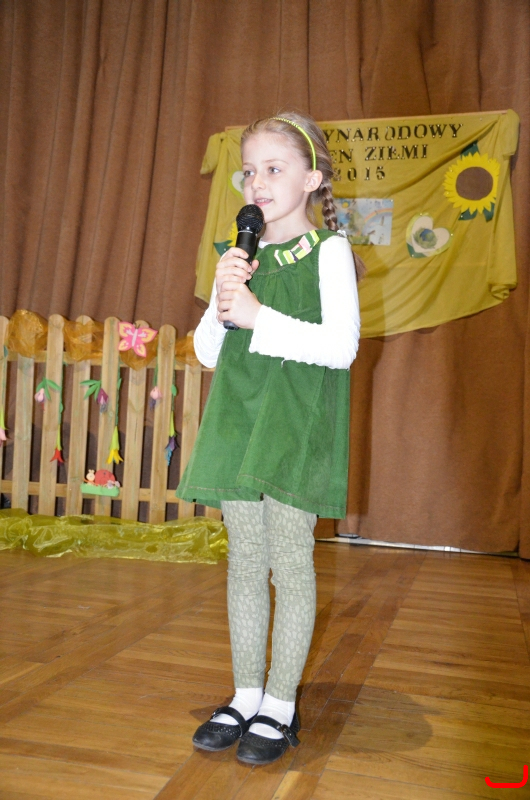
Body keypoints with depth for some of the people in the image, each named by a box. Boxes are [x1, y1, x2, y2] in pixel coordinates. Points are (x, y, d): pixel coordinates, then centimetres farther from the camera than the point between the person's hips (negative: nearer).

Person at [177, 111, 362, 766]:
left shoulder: (328, 250, -3)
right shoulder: (241, 258, 12)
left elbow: (340, 346, -15)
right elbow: (208, 353, 12)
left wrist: (258, 316, -16)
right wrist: (222, 300, -6)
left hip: (298, 423, -5)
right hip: (240, 419, 5)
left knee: (290, 562, 1)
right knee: (244, 561, 10)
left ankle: (281, 705, 16)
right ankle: (246, 695, 24)